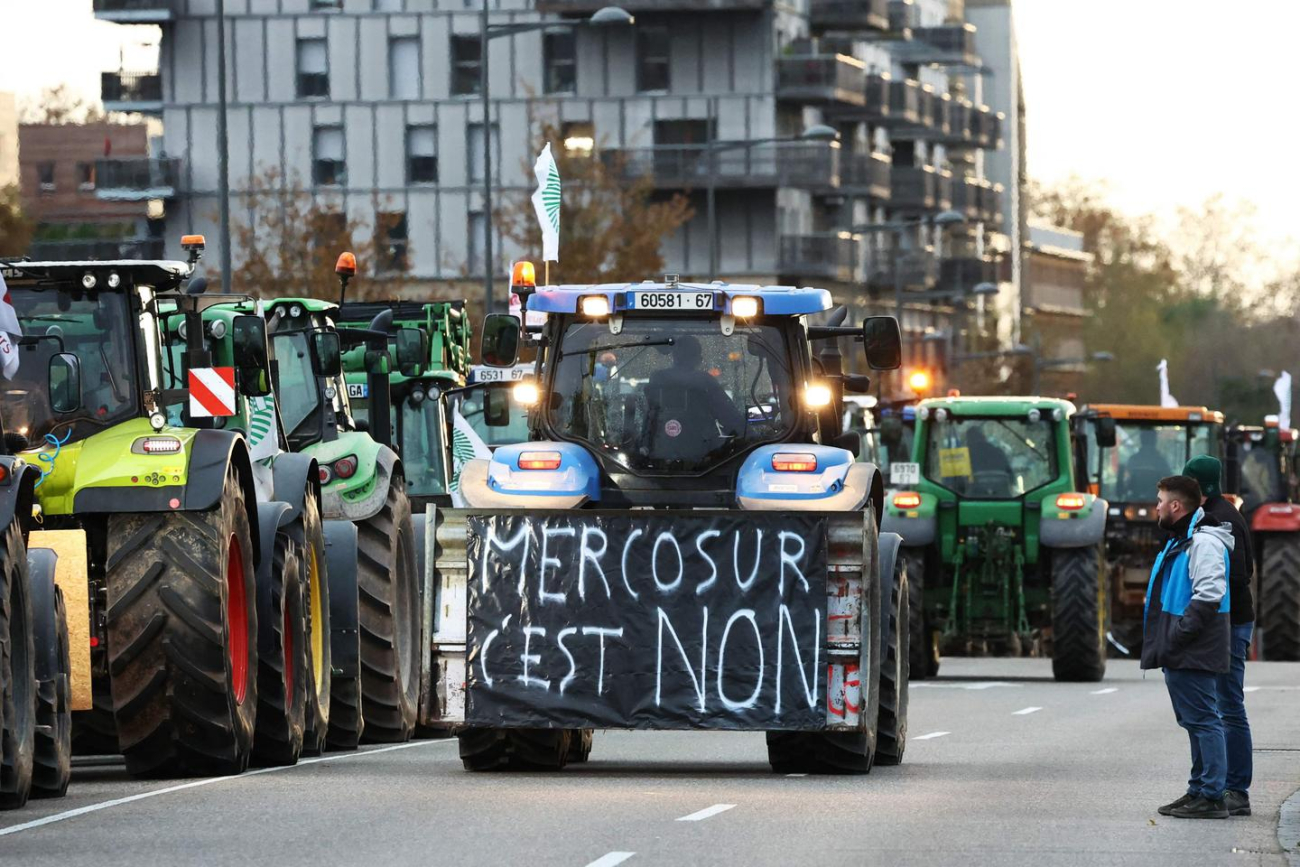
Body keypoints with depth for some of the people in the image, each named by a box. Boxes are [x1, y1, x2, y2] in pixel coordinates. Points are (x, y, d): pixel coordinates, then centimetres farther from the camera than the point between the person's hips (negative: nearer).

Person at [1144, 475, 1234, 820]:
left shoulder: (1204, 542, -15)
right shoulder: (1180, 541, 19)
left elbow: (1208, 595, -25)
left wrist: (1178, 636, -23)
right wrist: (1166, 642, 17)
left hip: (1193, 656, -11)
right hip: (1179, 655, 11)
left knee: (1203, 720, -9)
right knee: (1196, 722, 15)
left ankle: (1211, 796, -9)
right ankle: (1200, 791, 21)